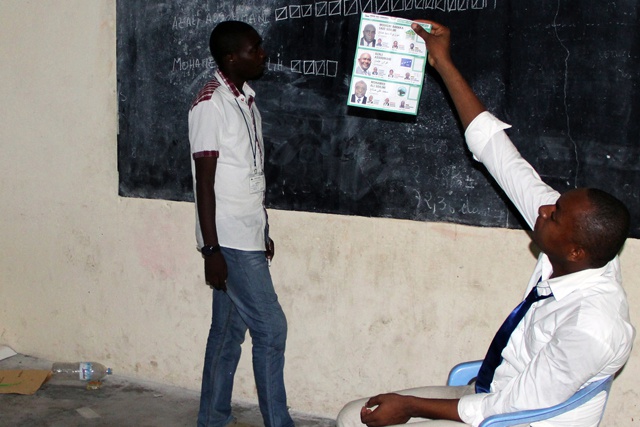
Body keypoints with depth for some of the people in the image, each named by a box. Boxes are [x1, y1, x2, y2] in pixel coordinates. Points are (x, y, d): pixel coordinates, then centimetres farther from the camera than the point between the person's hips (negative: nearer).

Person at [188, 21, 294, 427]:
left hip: (248, 238, 8)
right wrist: (211, 249, -19)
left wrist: (264, 232, 20)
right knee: (271, 328, -4)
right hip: (230, 241, -8)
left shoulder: (247, 100, 13)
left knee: (229, 331, 14)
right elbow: (205, 181, -16)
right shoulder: (211, 103, -13)